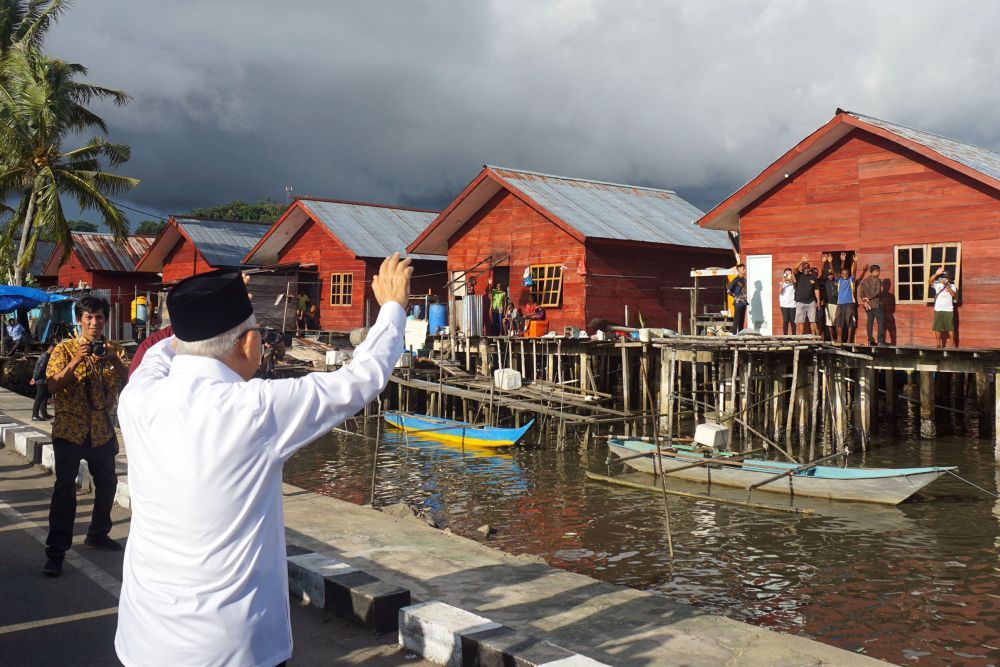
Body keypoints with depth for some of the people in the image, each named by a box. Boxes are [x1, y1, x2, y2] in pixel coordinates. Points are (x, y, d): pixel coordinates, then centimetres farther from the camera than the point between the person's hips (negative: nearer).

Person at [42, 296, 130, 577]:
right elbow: (53, 386, -12)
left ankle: (98, 534, 34)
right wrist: (76, 361, -23)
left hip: (102, 430, 4)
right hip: (70, 429, -4)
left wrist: (115, 361, -20)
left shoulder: (114, 349, 6)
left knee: (107, 483, 14)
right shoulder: (65, 349, -2)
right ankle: (55, 551, -5)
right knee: (65, 488, -10)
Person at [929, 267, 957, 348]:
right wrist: (937, 273, -18)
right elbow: (930, 281, -7)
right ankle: (938, 343, 12)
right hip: (938, 309, 2)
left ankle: (952, 343, 3)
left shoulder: (952, 286, 4)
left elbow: (953, 294, -11)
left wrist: (946, 285, -13)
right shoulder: (937, 285, 8)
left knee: (950, 327, -1)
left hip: (949, 310, -2)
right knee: (937, 327, 4)